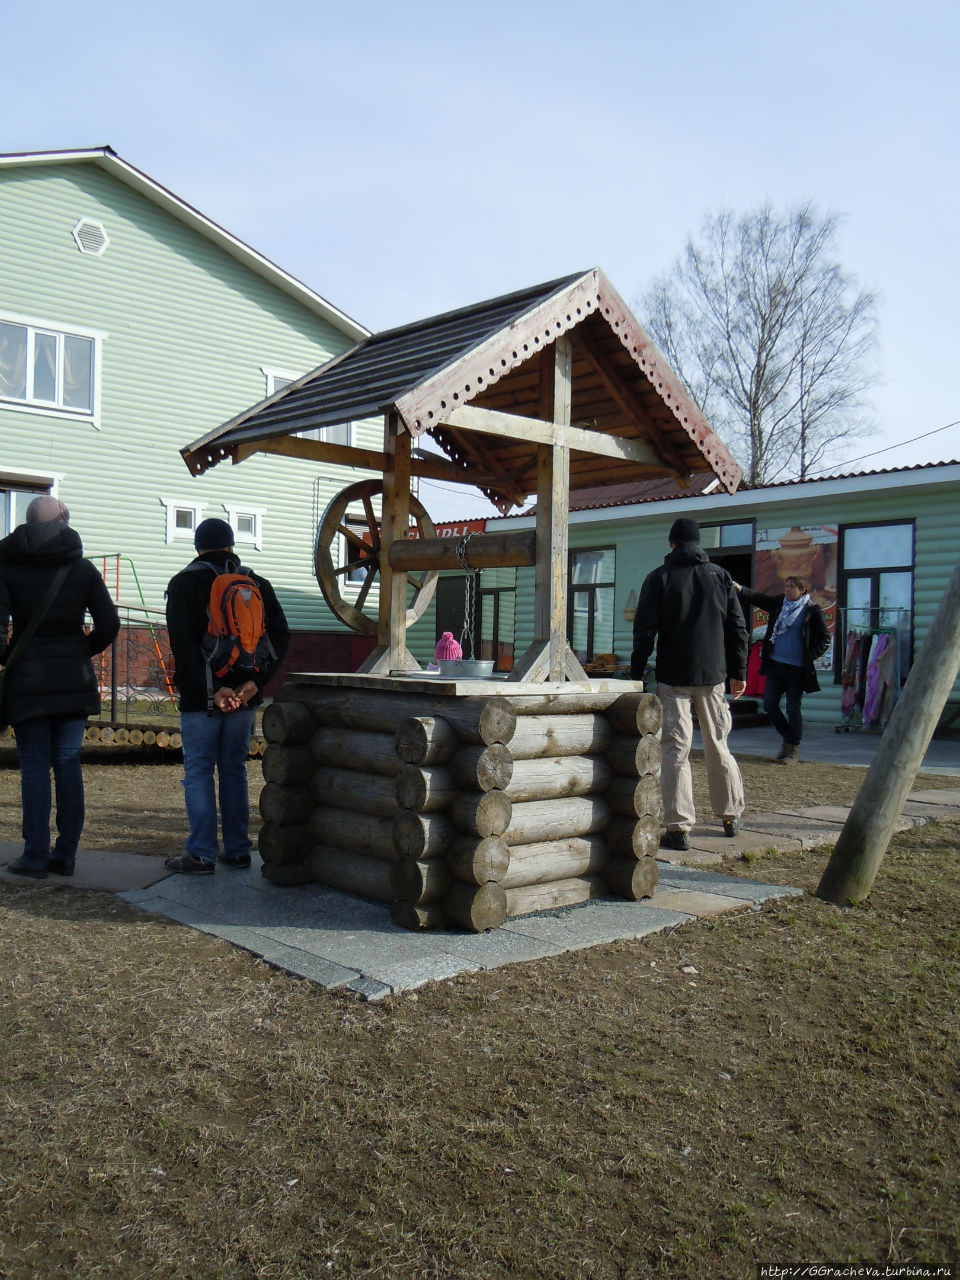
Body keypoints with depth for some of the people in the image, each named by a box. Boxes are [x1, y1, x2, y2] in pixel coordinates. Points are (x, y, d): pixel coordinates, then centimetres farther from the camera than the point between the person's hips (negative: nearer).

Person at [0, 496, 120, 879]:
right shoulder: (82, 567, 5)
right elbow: (109, 624, 1)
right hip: (75, 680, 2)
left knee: (34, 766, 3)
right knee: (69, 764, 7)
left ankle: (35, 856, 5)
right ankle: (65, 854, 10)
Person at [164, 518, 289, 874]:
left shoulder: (184, 583, -2)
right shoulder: (257, 584, 9)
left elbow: (184, 644, -14)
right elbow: (281, 637, 1)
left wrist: (211, 689, -15)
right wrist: (255, 681, -5)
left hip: (200, 698, -4)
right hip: (244, 698, 4)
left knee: (198, 773, 2)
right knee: (234, 771, 12)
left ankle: (201, 854, 1)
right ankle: (237, 850, 15)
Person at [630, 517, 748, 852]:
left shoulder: (658, 578, -1)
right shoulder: (720, 576, 7)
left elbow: (644, 632, -4)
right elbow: (737, 627, 7)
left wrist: (637, 675, 1)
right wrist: (739, 672, 13)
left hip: (673, 677, -3)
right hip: (713, 675, 3)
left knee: (675, 750, -3)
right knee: (718, 746, 15)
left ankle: (678, 827, -7)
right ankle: (731, 816, 25)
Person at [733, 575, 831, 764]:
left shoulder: (812, 610, -5)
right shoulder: (778, 603, 8)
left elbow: (825, 639, -1)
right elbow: (757, 598, -1)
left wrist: (810, 657, -10)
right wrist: (740, 589, -18)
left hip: (797, 668, -5)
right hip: (775, 664, 5)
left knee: (793, 709, 2)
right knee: (769, 704, 5)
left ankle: (793, 749, 16)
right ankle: (786, 737, 28)